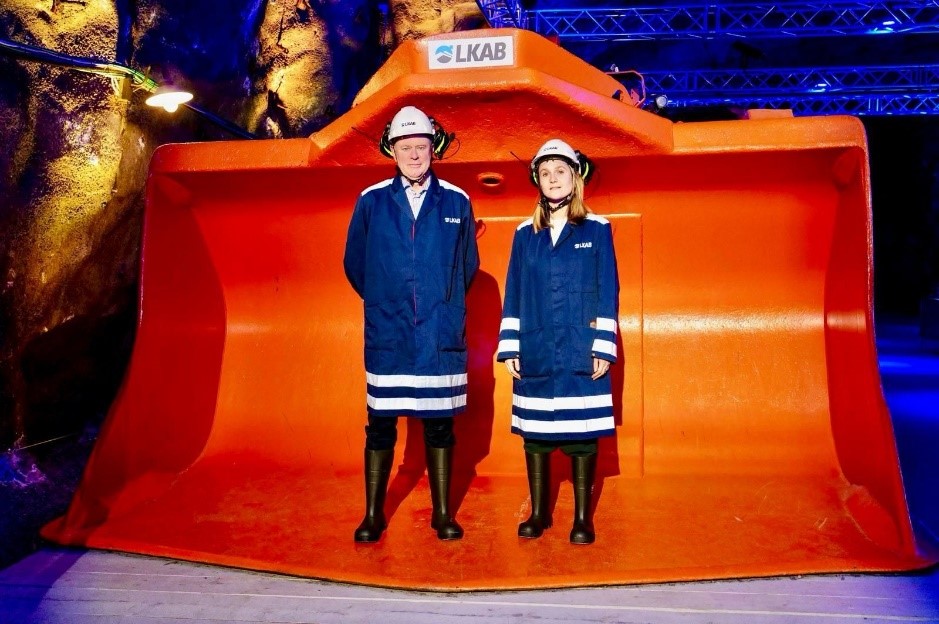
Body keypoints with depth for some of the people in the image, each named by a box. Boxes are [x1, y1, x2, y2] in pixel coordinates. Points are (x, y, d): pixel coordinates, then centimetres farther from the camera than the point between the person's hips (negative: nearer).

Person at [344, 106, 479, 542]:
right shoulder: (371, 201, 2)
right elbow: (354, 264, 11)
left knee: (439, 425, 9)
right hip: (387, 338, 0)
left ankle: (442, 513, 21)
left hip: (441, 338, 1)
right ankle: (373, 514, 19)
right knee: (380, 425, 5)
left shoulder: (456, 202, 4)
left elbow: (467, 266, 13)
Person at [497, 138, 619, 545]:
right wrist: (509, 347, 4)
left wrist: (603, 347, -6)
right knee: (534, 434, 8)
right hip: (534, 353, 2)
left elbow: (608, 292, 1)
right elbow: (513, 294, 9)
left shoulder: (597, 230, 4)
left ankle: (582, 518, 16)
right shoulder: (525, 234, 9)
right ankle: (538, 513, 23)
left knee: (581, 435, 3)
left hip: (581, 353, -2)